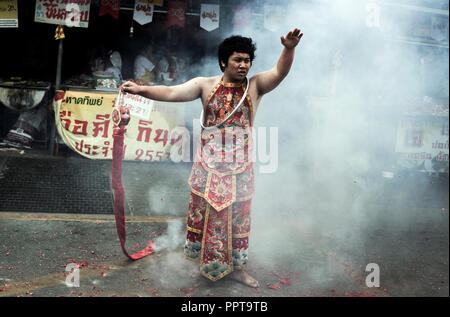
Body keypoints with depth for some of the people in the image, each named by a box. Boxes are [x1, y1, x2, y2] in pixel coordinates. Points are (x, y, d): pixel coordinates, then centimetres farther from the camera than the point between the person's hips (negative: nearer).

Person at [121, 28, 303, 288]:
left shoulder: (255, 86, 1)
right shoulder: (206, 85, 0)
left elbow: (280, 72, -15)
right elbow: (171, 93, -8)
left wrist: (289, 49, -34)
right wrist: (141, 89, -22)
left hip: (240, 166, 0)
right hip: (208, 164, 0)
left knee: (238, 216, 9)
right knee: (204, 212, 8)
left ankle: (237, 267, 25)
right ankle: (207, 263, 28)